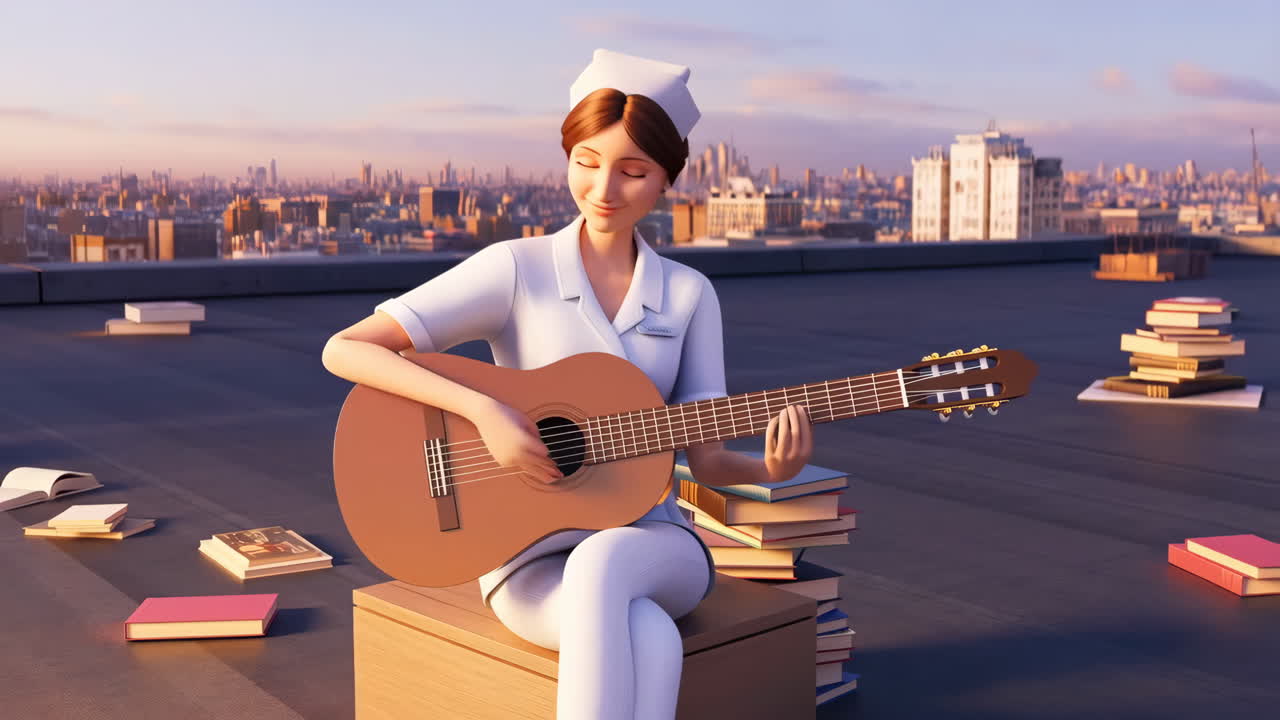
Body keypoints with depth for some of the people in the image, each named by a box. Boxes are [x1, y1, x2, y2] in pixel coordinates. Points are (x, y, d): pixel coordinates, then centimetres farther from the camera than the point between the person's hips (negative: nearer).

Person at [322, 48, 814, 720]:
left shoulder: (689, 294, 4)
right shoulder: (516, 270, -6)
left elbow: (704, 458, 3)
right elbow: (344, 350, -13)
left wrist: (772, 469, -20)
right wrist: (483, 409, -24)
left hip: (651, 546, 2)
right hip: (533, 556, -2)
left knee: (602, 562, -36)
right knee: (649, 639, -35)